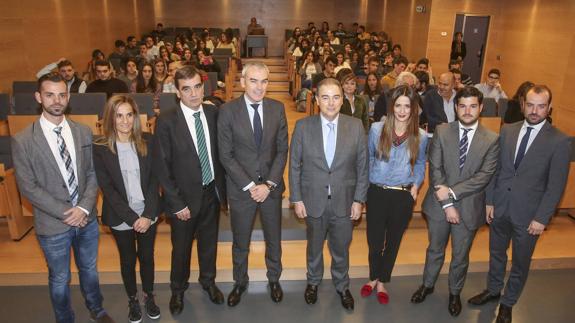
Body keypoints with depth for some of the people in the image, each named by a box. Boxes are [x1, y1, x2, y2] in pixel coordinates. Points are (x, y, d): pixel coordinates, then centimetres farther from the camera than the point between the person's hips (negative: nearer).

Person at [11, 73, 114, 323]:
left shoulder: (84, 133, -1)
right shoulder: (22, 141, -11)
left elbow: (93, 173, 0)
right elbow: (28, 187, -12)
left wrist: (84, 208, -14)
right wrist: (65, 213, -16)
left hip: (87, 218, 3)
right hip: (53, 225, -3)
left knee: (89, 269, 23)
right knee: (60, 279, 16)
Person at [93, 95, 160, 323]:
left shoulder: (146, 143, -4)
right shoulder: (100, 148, -10)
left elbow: (154, 180, -4)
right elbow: (107, 188, -11)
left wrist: (148, 214, -12)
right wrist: (132, 217, -15)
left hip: (148, 215, 2)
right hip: (121, 218, -1)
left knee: (147, 256, 16)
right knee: (127, 259, 16)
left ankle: (149, 296, 37)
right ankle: (132, 300, 36)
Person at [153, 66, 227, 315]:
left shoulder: (213, 113, -5)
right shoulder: (166, 120, -16)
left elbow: (219, 151, 5)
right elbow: (161, 165, -13)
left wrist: (222, 187, 1)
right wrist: (177, 203, -14)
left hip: (212, 191, 3)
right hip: (184, 196, -3)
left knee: (209, 242, 21)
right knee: (181, 248, 16)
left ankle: (208, 281, 47)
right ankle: (178, 289, 42)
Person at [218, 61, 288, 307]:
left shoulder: (277, 108, -3)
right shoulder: (228, 111, -10)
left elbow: (282, 150, -2)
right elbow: (225, 155, -10)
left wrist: (268, 184, -11)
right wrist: (249, 186, -14)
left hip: (271, 187, 2)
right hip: (241, 188, -2)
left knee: (273, 239, 19)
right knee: (240, 242, 16)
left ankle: (274, 279, 43)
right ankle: (240, 282, 40)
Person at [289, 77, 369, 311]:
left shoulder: (356, 126, -7)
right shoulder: (303, 126, -8)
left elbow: (362, 166, -2)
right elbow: (294, 165, -3)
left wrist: (359, 199, -3)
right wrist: (296, 199, -4)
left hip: (344, 202, 0)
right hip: (314, 201, 0)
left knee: (341, 249, 18)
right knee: (314, 246, 21)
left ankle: (342, 286, 44)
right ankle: (313, 282, 47)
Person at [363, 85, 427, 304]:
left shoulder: (420, 136, -4)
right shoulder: (377, 129, -5)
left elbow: (420, 164, 11)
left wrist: (415, 186, -2)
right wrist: (364, 183, 2)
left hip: (403, 196, 1)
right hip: (377, 193, -1)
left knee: (393, 241, 15)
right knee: (374, 240, 7)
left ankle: (382, 282, 36)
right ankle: (373, 278, 35)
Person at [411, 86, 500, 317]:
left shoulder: (492, 140, -6)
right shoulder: (442, 131, -5)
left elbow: (484, 176, -13)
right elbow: (435, 169, -9)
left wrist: (452, 192, -21)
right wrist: (446, 204, -15)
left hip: (469, 207, 0)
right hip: (439, 204, 1)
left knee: (460, 255, 17)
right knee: (435, 250, 20)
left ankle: (454, 293, 41)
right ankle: (427, 284, 43)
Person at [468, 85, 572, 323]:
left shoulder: (559, 141, -10)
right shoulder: (507, 131, 1)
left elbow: (556, 186, -10)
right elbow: (495, 169, 4)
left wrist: (542, 218, -12)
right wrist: (489, 201, 1)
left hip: (528, 214, -3)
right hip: (499, 207, 3)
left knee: (520, 263, 14)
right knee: (496, 253, 21)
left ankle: (507, 303, 35)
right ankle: (493, 290, 44)